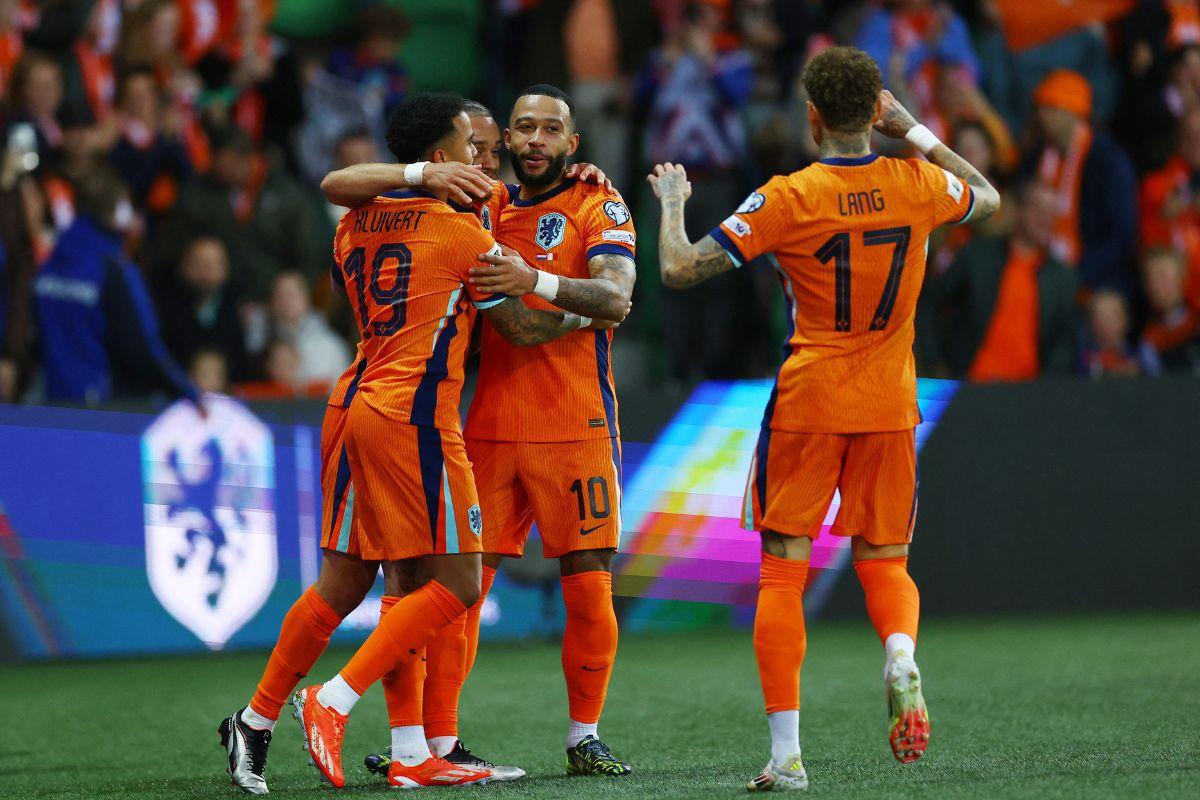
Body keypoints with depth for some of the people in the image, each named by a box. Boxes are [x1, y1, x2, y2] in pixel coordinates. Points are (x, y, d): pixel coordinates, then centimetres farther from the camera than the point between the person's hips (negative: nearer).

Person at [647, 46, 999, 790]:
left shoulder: (787, 199, -11)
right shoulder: (917, 186, -2)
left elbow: (680, 269, -11)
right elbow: (989, 197, 22)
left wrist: (671, 201, 7)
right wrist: (913, 131, 21)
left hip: (806, 405, -3)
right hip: (889, 406, 3)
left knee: (783, 573, 3)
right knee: (885, 561, 15)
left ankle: (786, 753, -4)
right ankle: (901, 655, -19)